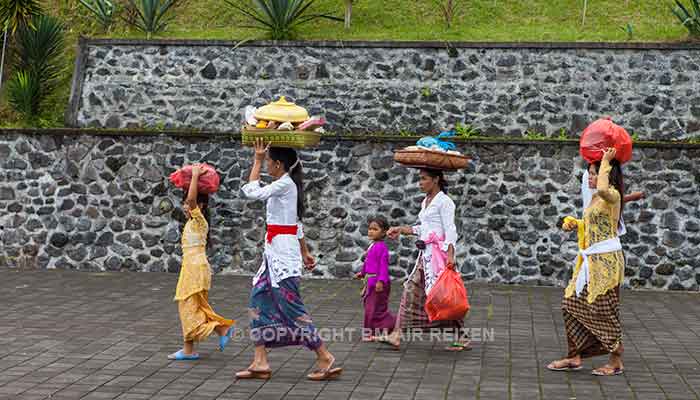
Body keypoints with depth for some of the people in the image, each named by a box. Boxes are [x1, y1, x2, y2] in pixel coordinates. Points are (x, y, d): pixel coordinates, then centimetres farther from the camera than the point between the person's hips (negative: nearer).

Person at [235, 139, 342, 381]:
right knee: (259, 302, 8)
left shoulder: (285, 184, -14)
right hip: (275, 252, 10)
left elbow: (251, 192, -19)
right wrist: (304, 252, 24)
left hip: (282, 251, -10)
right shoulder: (288, 185, 15)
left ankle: (325, 358, 2)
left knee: (290, 306, -6)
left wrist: (257, 160, -11)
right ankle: (260, 363, 10)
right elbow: (297, 223, 20)